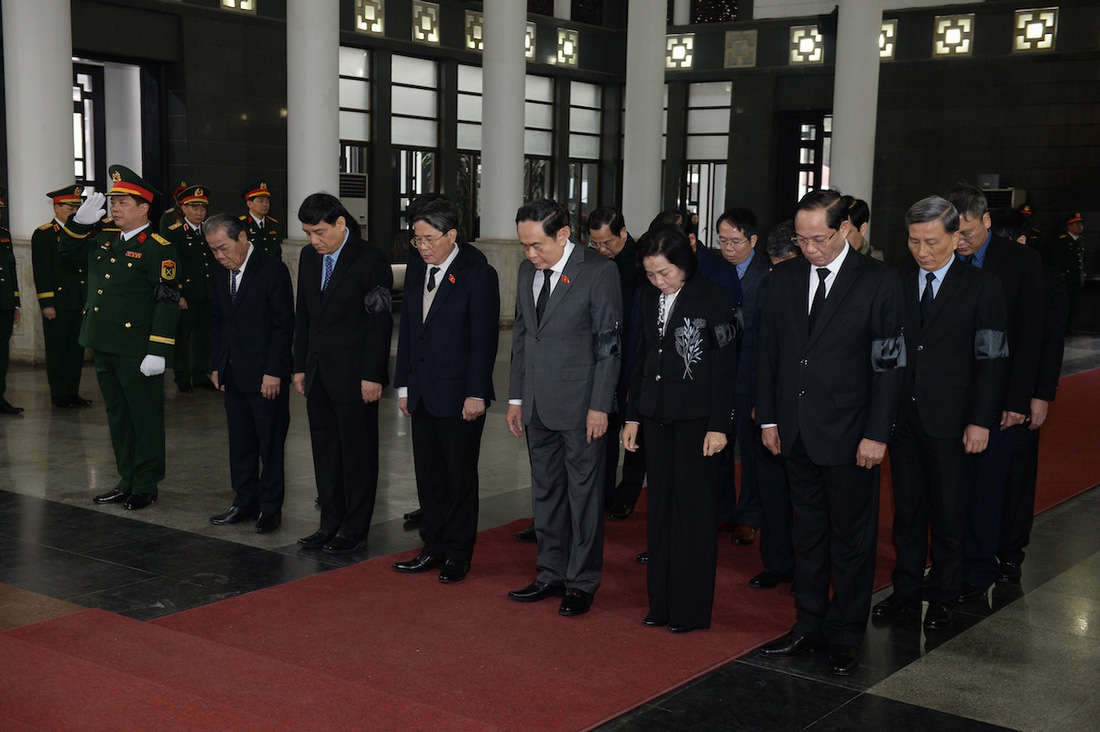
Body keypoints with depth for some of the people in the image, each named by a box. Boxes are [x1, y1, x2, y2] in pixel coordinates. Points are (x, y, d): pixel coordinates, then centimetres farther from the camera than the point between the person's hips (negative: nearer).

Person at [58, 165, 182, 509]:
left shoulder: (159, 248, -11)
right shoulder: (103, 236, 10)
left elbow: (167, 302, -15)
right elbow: (66, 247, 22)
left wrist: (157, 351, -20)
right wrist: (82, 220, 1)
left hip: (137, 351, -8)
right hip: (104, 345, 8)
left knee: (145, 417, 3)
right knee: (118, 416, 15)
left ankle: (146, 486, 12)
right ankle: (127, 481, 26)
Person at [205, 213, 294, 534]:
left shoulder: (272, 270, -11)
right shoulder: (220, 273, 10)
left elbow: (284, 324, -12)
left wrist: (274, 372, -15)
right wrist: (216, 365, 11)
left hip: (266, 374, -7)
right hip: (233, 372, 7)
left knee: (270, 443, 1)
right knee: (240, 442, 11)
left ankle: (270, 507, 9)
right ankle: (245, 502, 20)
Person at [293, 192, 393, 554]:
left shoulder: (370, 262, -12)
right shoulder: (309, 257, 9)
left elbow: (380, 322, -13)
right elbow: (303, 316, 15)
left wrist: (372, 376, -15)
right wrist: (300, 366, 12)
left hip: (354, 376, -7)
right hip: (318, 373, 7)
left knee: (358, 452, 3)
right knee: (325, 450, 12)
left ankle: (354, 529, 12)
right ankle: (331, 523, 22)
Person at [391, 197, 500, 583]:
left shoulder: (478, 274, -12)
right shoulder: (416, 267, 8)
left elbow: (484, 338, -13)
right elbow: (407, 329, 13)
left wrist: (476, 393, -16)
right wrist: (403, 384, 11)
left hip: (459, 394, -6)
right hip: (422, 392, 6)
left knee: (461, 475, 5)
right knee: (428, 474, 13)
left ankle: (458, 555, 16)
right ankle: (434, 548, 24)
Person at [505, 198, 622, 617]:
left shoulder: (598, 272, -11)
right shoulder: (527, 271, 9)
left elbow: (609, 343, -11)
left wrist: (600, 406, -14)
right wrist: (516, 398, 13)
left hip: (580, 406, -7)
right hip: (538, 406, 7)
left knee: (584, 494, 3)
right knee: (545, 492, 14)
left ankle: (581, 583, 14)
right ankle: (552, 575, 26)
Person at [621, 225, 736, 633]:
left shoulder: (712, 300, -9)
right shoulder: (649, 299, 8)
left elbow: (724, 367, -9)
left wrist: (719, 426, -12)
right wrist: (633, 415, 13)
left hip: (696, 418, -6)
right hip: (657, 415, 6)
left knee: (694, 511, 0)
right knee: (660, 508, 10)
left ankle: (691, 609, 10)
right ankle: (661, 603, 20)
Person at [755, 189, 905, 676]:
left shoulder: (879, 282, -8)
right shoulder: (783, 279, 5)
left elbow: (889, 362, -9)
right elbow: (769, 353, 10)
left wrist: (877, 433, -12)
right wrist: (768, 418, 7)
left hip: (849, 434, -4)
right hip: (796, 432, 4)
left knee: (852, 539, 6)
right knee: (808, 532, 14)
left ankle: (845, 635, 19)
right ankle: (809, 625, 26)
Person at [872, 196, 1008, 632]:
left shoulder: (982, 288, -3)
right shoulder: (897, 284, 5)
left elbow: (991, 359, -5)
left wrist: (980, 421, -11)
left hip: (950, 420, -3)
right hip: (903, 417, 3)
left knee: (948, 514, 6)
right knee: (907, 510, 11)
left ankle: (942, 598, 19)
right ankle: (906, 592, 21)